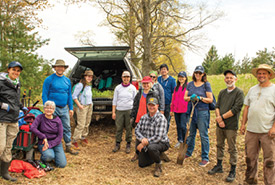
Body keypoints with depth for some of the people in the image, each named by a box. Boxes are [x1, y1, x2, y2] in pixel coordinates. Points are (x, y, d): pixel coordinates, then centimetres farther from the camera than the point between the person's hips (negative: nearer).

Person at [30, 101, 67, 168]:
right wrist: (43, 137, -20)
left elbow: (60, 136, -5)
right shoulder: (40, 117, -5)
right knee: (49, 156, -34)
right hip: (43, 143, -2)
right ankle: (43, 158, 4)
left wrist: (49, 145, -16)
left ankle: (53, 153, 19)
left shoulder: (57, 120, -3)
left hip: (56, 143, 2)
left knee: (62, 164, -11)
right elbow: (32, 128, -20)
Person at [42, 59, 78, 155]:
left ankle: (68, 146, 19)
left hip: (64, 108, 5)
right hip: (53, 108, -4)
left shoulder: (67, 80, 11)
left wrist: (71, 108, 11)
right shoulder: (49, 79, -4)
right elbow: (44, 95, -5)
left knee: (67, 128, 8)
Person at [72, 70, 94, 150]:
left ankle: (83, 137, 28)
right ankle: (75, 140, 1)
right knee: (81, 124, -9)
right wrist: (79, 105, -19)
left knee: (87, 124, 12)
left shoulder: (89, 86, 12)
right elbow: (74, 96, -14)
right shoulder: (80, 85, -13)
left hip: (90, 106, 8)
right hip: (82, 107, -8)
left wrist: (91, 103, 15)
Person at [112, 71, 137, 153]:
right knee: (119, 128, 1)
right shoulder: (118, 88, 8)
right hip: (119, 110, 1)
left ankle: (128, 145, 12)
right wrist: (113, 112, 3)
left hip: (129, 111, -1)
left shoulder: (133, 88, 6)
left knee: (129, 128, 1)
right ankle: (117, 144, 13)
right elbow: (114, 100, 9)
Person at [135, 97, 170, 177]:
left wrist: (143, 144, -24)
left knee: (151, 147, -38)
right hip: (146, 144, 6)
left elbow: (158, 137, -25)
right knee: (142, 164, 1)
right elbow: (137, 130, 0)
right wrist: (142, 139, -22)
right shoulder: (144, 117, 2)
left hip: (161, 143, -6)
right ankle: (156, 157, 29)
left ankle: (158, 166, -10)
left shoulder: (161, 118, -19)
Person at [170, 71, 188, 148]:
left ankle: (185, 141, 9)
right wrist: (172, 110, 15)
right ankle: (180, 140, 24)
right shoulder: (176, 87, 15)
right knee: (178, 126, 11)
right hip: (176, 110, 6)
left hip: (184, 110, -6)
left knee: (183, 126, -7)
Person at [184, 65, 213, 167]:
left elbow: (210, 99, -4)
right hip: (191, 111, 4)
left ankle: (205, 158, 7)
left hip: (202, 112, -4)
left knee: (203, 135, -2)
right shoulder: (190, 84, 11)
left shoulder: (206, 84, -1)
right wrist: (190, 98, -12)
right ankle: (188, 152, 31)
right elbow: (185, 97, 9)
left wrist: (200, 98, -17)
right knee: (190, 134, 14)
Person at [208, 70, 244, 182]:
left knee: (232, 149, 3)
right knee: (219, 145, 16)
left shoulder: (239, 93, -7)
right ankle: (219, 166, 31)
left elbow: (236, 109, -15)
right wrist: (218, 118, -9)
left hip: (231, 126, -6)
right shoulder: (222, 92, 12)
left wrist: (222, 117, -13)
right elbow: (217, 106, 8)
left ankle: (233, 171, 15)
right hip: (220, 125, 6)